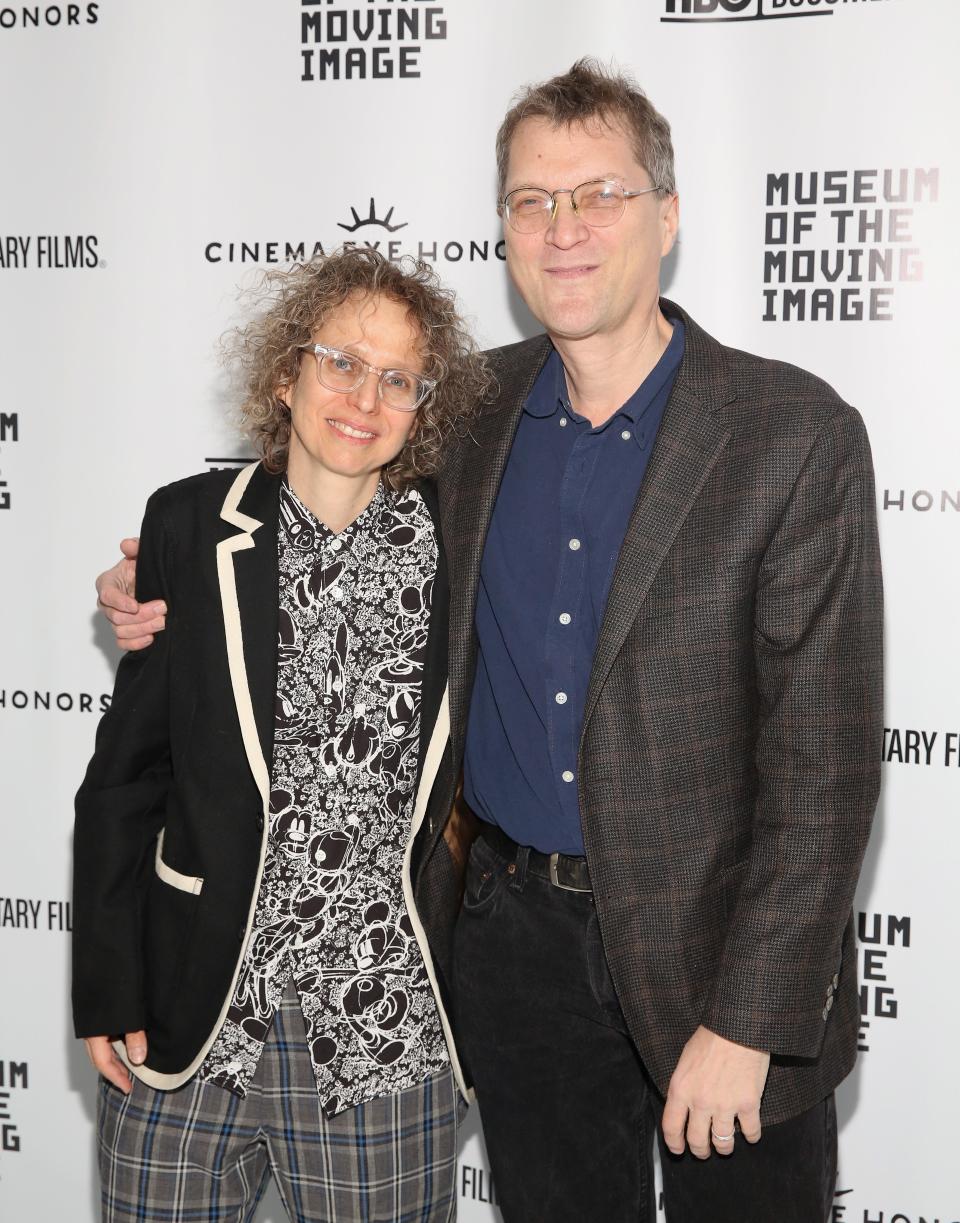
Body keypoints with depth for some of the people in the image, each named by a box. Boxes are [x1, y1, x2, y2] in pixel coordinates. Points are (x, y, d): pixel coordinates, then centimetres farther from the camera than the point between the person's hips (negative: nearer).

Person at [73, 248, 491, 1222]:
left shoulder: (454, 546, -3)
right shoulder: (190, 527, -3)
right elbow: (126, 772, 2)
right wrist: (109, 993, 1)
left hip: (385, 1032, 0)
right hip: (189, 1027, 0)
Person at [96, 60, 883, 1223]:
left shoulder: (797, 434, -14)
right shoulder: (475, 407, 1)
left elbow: (824, 761, -15)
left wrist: (745, 1022, -17)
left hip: (716, 952, -4)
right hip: (517, 935, 4)